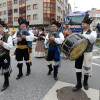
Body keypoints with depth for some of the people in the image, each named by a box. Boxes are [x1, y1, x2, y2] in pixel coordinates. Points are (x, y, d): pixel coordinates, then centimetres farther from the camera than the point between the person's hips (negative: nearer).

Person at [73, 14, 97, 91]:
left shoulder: (92, 32, -5)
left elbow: (93, 38, -29)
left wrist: (83, 35, -22)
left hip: (87, 54, -4)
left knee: (87, 68, 9)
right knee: (78, 68, 6)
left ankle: (85, 82, 34)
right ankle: (79, 84, 20)